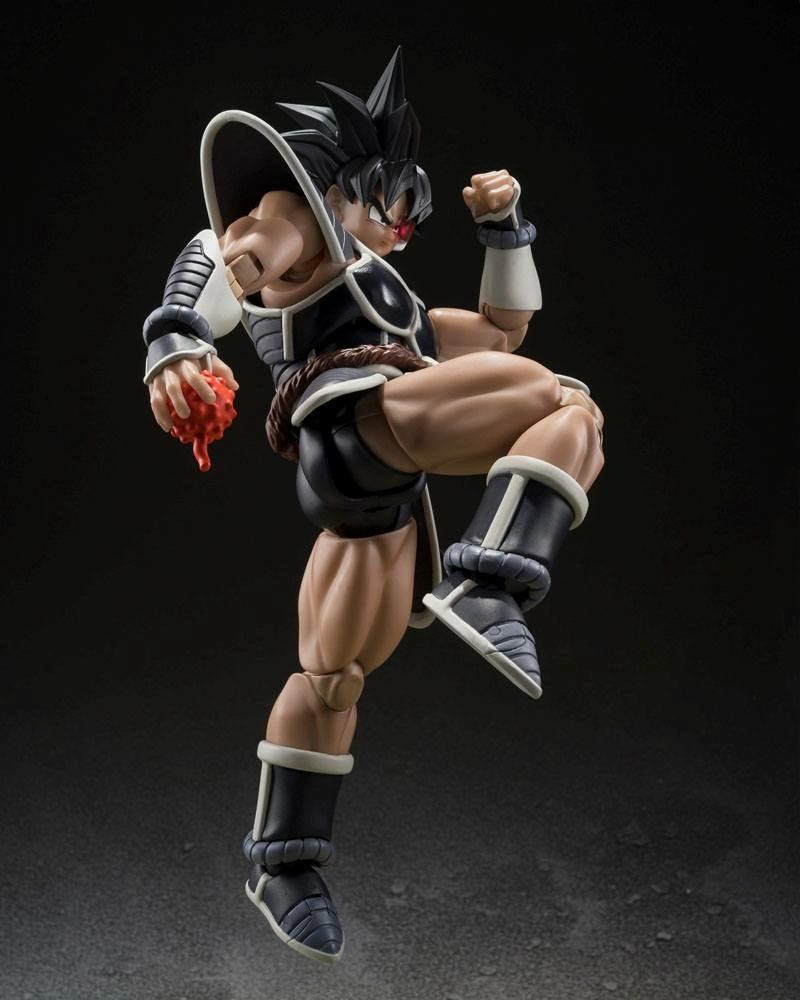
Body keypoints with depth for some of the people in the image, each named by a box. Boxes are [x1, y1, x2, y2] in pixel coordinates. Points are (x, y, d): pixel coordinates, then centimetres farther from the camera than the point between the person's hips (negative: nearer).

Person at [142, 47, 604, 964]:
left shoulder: (395, 306, 42)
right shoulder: (295, 211, 21)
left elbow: (506, 328, 44)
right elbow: (226, 250, -1)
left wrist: (504, 226, 31)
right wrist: (175, 340, -21)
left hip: (388, 499, 8)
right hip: (354, 418, -8)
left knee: (333, 676, 9)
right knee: (568, 406, -17)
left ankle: (281, 861, 18)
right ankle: (484, 588, -33)